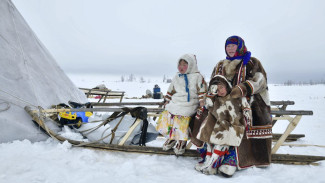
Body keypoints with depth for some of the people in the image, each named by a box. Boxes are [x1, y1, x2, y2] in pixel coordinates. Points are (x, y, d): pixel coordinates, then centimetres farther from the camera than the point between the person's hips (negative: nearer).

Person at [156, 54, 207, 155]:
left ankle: (182, 141, -6)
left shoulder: (197, 76, 3)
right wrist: (167, 101, 18)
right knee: (166, 115, -13)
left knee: (180, 117, -29)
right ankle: (171, 138, 11)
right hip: (175, 103, 6)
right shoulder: (176, 77, 18)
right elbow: (171, 90, 24)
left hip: (189, 104, -5)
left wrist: (202, 101, -7)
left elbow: (202, 91, 1)